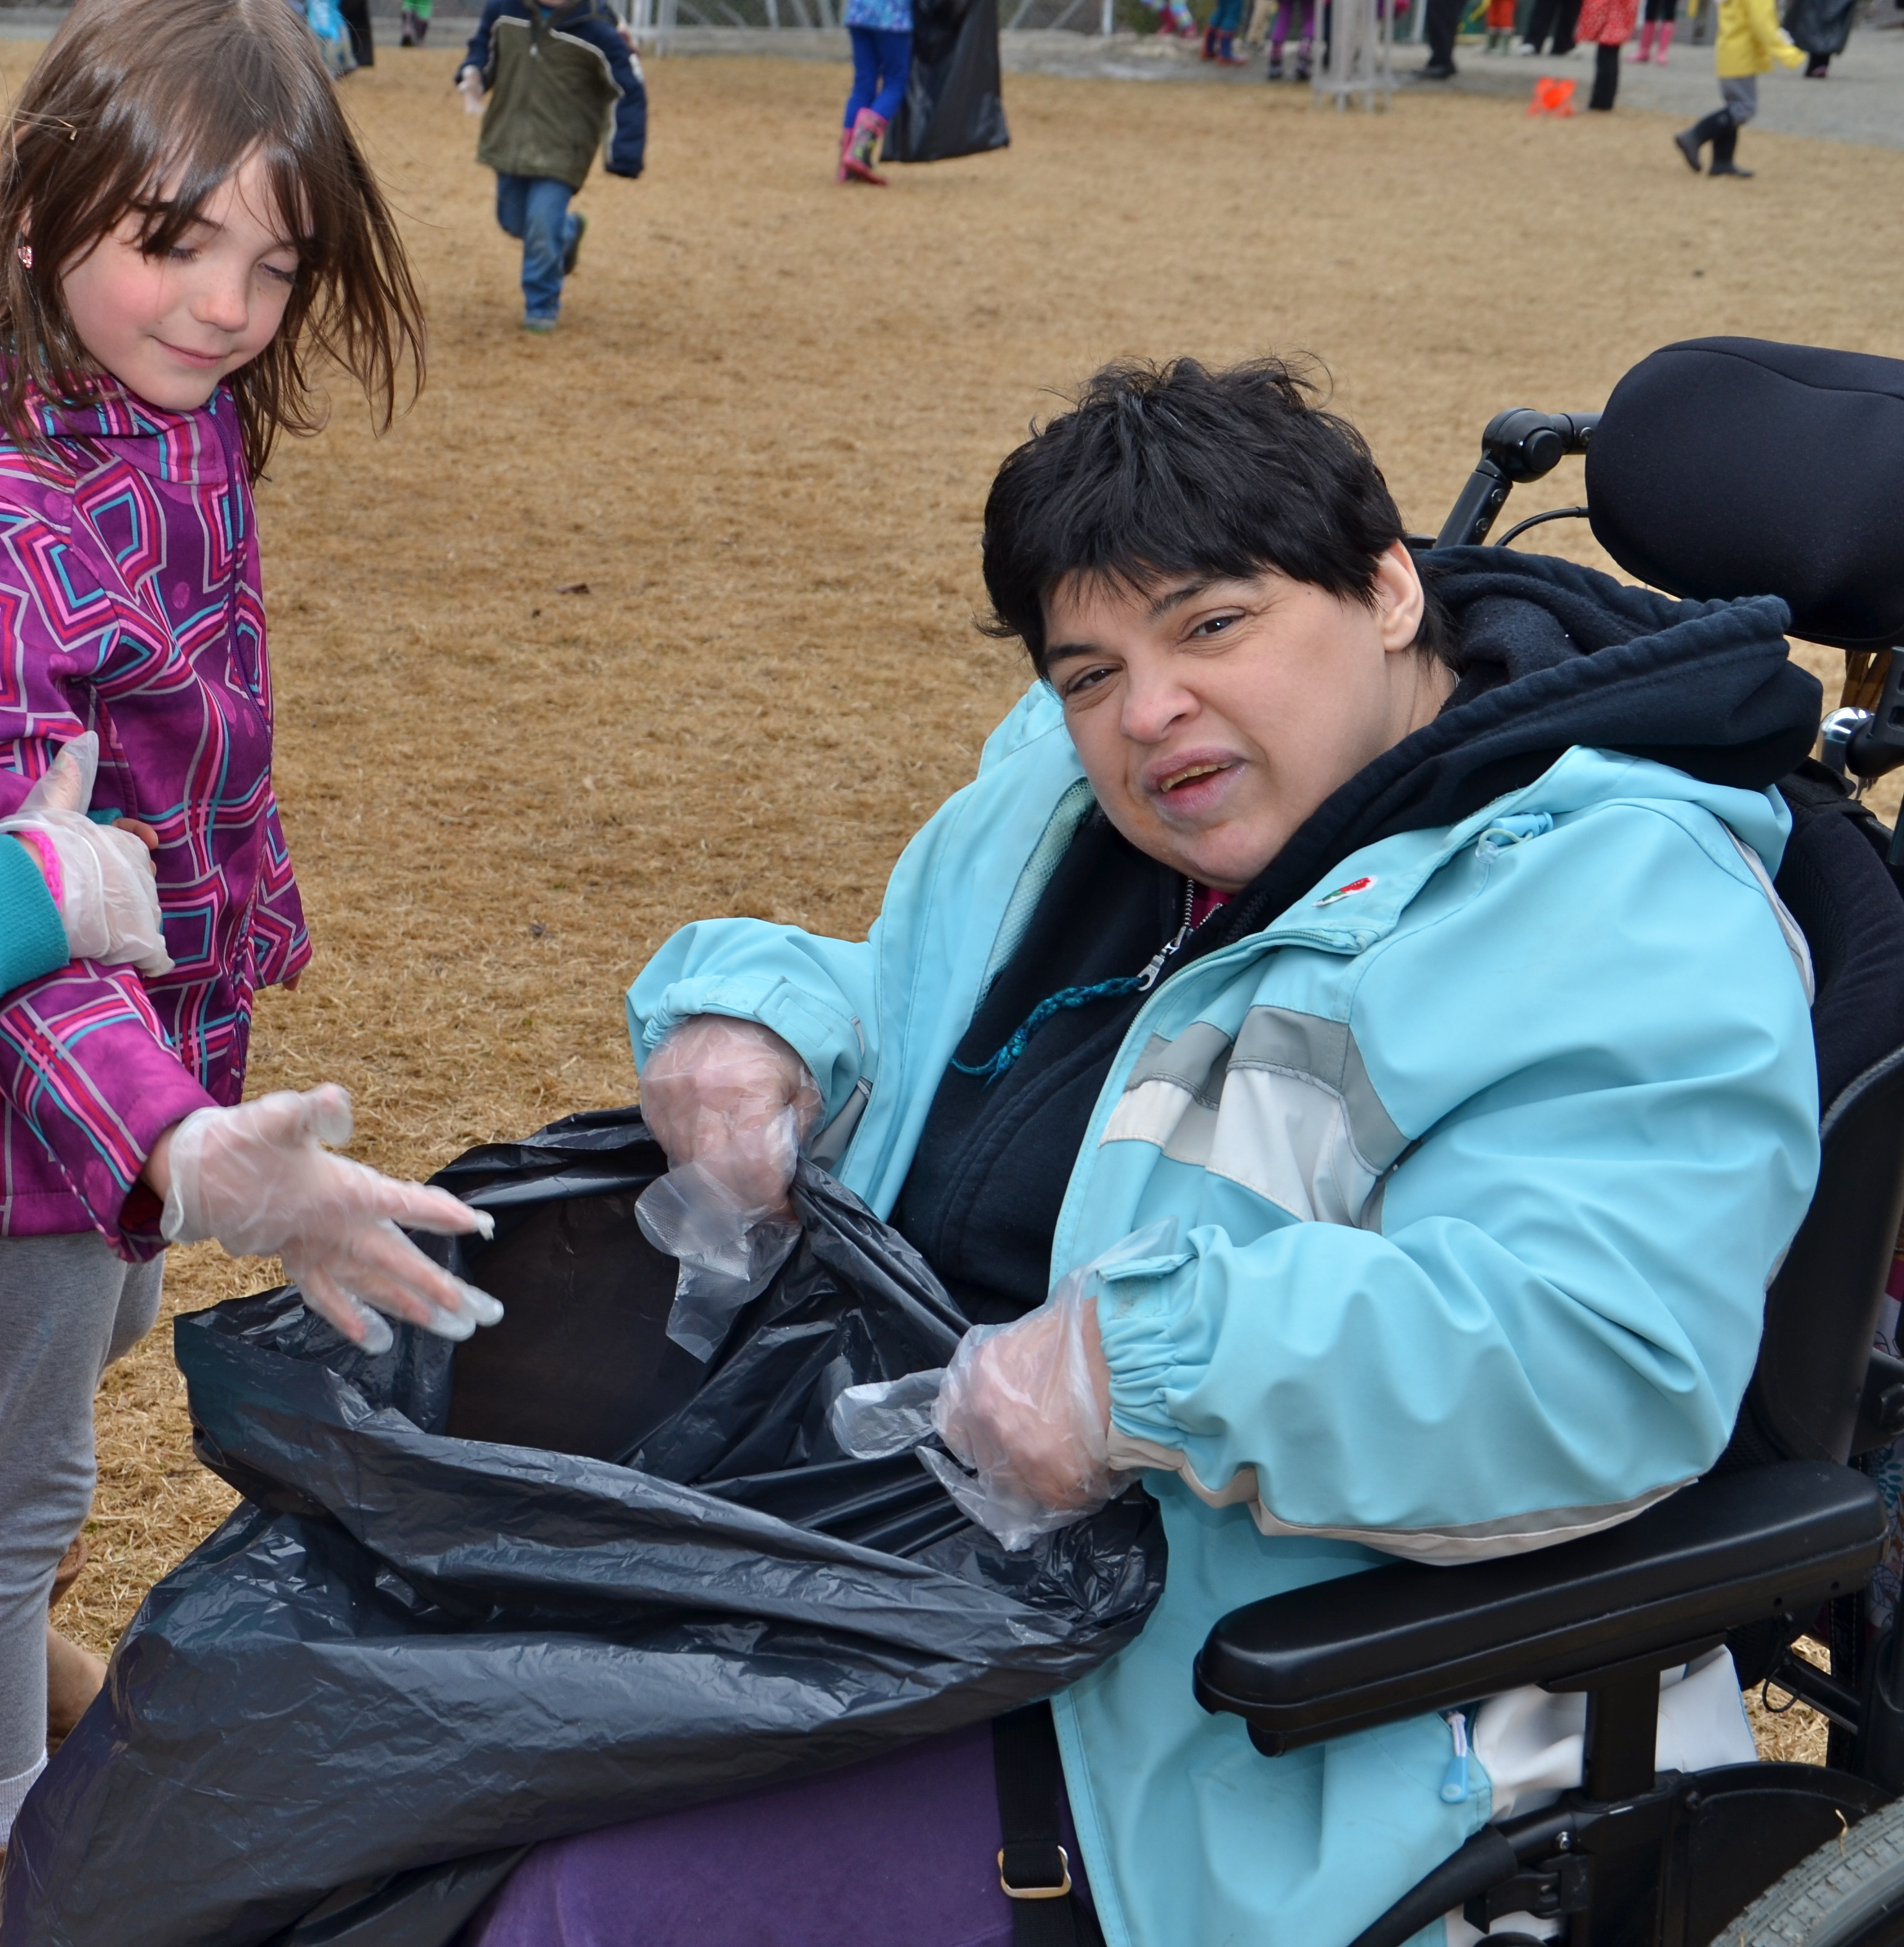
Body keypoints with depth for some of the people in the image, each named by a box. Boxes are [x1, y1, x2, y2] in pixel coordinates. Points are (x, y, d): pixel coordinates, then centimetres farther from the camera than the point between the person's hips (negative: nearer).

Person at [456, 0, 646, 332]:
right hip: (509, 140, 5)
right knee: (514, 222, 14)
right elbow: (484, 45, 16)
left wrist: (623, 157, -16)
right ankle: (568, 230, 46)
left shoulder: (597, 30, -15)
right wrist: (473, 74, -8)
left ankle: (542, 306, 8)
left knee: (543, 224, -13)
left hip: (561, 150, -5)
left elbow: (629, 93, -9)